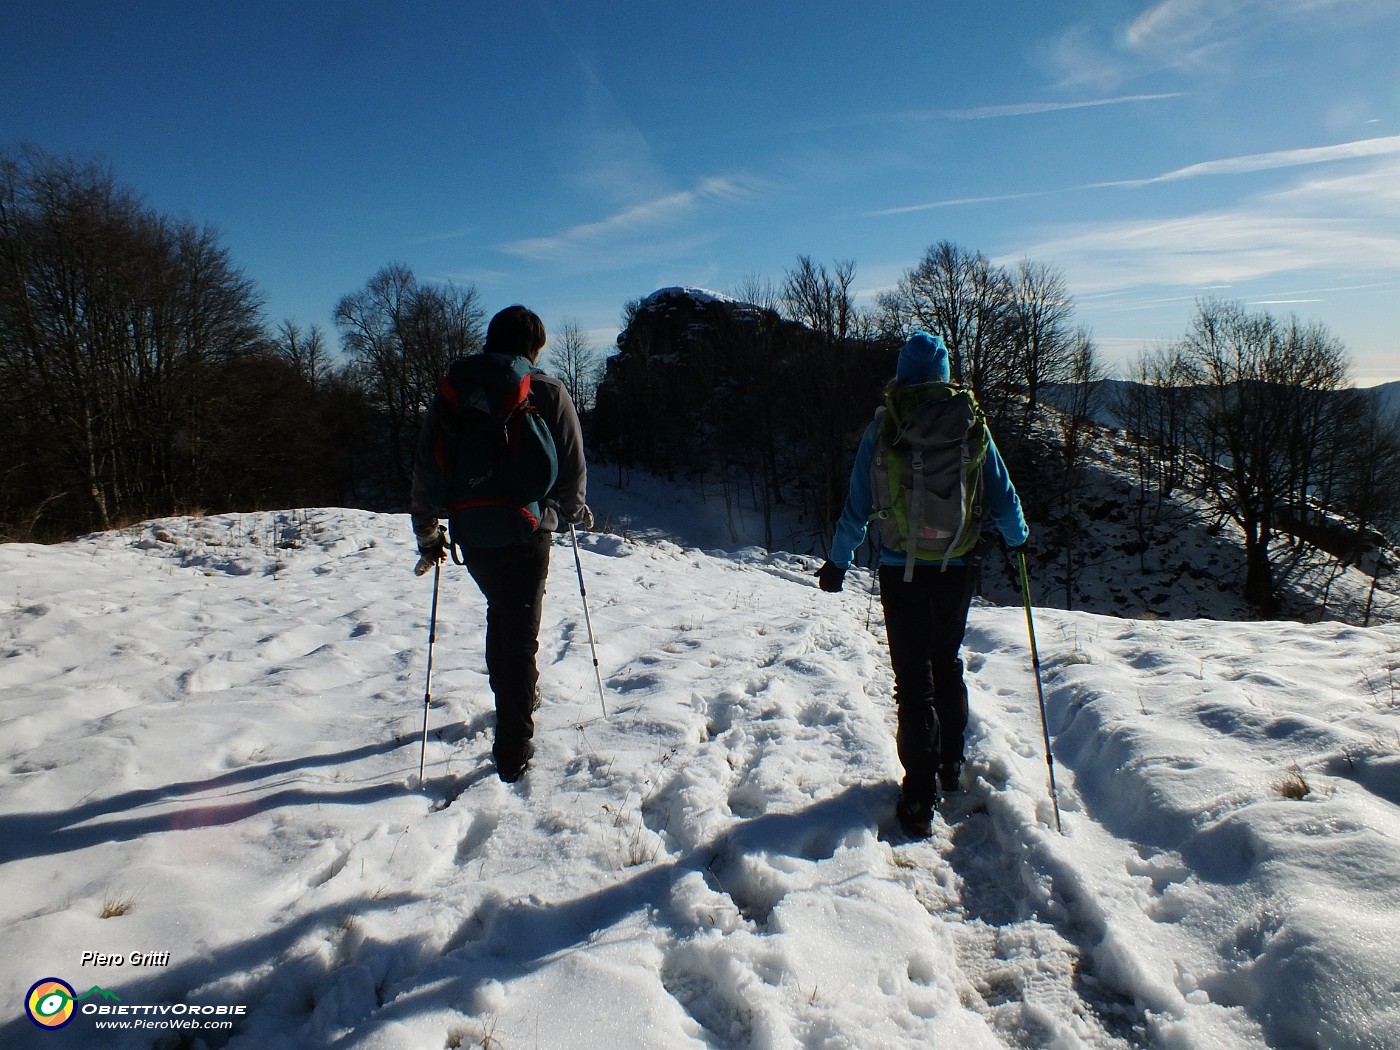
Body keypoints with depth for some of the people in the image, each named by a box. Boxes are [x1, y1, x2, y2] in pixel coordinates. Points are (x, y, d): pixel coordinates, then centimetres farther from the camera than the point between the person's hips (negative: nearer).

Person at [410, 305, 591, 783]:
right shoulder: (548, 392, -5)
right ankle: (513, 751, 6)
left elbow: (426, 471, 2)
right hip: (527, 532, -3)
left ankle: (513, 699, 41)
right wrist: (574, 511, 17)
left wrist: (427, 535, 13)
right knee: (521, 631, 5)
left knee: (502, 613, 27)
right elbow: (573, 467, -3)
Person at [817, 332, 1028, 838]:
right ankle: (951, 763, 36)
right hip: (958, 568, 2)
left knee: (913, 679, 4)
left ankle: (920, 798, 4)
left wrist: (838, 561, 10)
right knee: (947, 663, 23)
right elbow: (1002, 496, 4)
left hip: (901, 571, -2)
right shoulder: (970, 425, -3)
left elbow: (857, 508, -4)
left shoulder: (881, 429, -8)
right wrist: (1017, 537, 24)